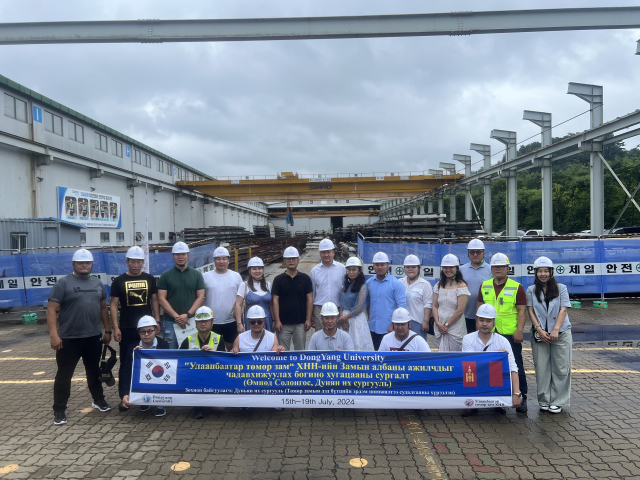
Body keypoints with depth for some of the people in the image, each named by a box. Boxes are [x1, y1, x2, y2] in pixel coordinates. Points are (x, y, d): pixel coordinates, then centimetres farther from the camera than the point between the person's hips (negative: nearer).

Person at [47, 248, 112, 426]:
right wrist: (54, 335, -19)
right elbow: (51, 310, -11)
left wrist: (107, 330, 11)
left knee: (94, 371, 18)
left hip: (94, 337, 4)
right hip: (69, 338, -4)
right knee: (64, 374, 6)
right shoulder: (63, 283, -8)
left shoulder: (98, 283, 8)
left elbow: (103, 308, 14)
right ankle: (59, 410, 17)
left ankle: (98, 399, 34)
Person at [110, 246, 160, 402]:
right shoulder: (119, 281, -1)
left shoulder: (149, 279, 5)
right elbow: (113, 304, -1)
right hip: (127, 329, -2)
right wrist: (115, 327, -8)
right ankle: (124, 396, 14)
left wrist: (157, 321, 1)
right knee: (126, 363, 5)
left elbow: (155, 300, 9)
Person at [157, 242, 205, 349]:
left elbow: (200, 297, 3)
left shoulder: (197, 275, 8)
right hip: (170, 321, -1)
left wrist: (188, 315, -11)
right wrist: (176, 316, -11)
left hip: (191, 320, 1)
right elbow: (161, 299, -1)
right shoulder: (165, 276, 5)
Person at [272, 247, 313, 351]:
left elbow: (309, 299, 3)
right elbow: (275, 301, -2)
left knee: (300, 350, 10)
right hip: (283, 323, -1)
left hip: (300, 323, 1)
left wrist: (308, 319, -3)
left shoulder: (305, 278, 2)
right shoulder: (278, 279, -1)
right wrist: (276, 321, -8)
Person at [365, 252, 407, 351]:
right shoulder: (369, 283, 6)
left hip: (389, 328, -5)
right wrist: (369, 318, 8)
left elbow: (402, 306, -11)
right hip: (373, 327, 5)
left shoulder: (396, 283, -8)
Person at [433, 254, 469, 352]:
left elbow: (460, 310, -12)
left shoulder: (461, 286, -7)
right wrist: (438, 323, -6)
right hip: (439, 328, 5)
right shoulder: (439, 285, 9)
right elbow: (435, 306, 7)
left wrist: (447, 324, -10)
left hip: (455, 328, -5)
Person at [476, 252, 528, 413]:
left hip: (510, 333, -3)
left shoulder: (516, 287, -2)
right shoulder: (484, 286, 8)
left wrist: (519, 331, -12)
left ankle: (521, 398, 15)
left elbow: (521, 311, -4)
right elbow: (480, 308, 13)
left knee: (516, 366, 3)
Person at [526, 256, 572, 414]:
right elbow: (531, 312, 1)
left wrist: (555, 330, -15)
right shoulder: (531, 290, 7)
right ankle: (544, 400, 14)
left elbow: (563, 310, -5)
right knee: (542, 368, 3)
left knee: (560, 368, 1)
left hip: (560, 334, -1)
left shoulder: (561, 288, 3)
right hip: (539, 334, 1)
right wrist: (539, 330, -10)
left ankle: (558, 401, 11)